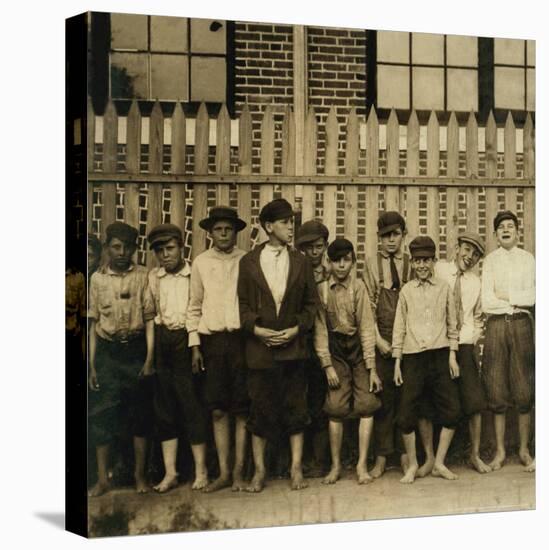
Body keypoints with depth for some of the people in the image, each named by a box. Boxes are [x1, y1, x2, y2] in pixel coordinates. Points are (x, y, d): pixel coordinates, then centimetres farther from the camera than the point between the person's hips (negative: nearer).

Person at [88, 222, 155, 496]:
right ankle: (102, 478, 8)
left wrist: (149, 358, -7)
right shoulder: (97, 278, 3)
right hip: (107, 351, 1)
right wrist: (92, 365, 1)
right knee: (102, 414, 0)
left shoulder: (143, 276, -1)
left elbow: (149, 319, -1)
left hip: (136, 349, -1)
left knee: (139, 412, 6)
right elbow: (93, 323, 5)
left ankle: (140, 474, 16)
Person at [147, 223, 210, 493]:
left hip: (187, 341, -3)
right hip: (161, 344, 4)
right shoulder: (152, 278, 10)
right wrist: (150, 350, 2)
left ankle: (200, 470, 8)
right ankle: (170, 472, 12)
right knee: (164, 407, 6)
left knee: (192, 405, -2)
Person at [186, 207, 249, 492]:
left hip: (241, 338, -2)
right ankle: (223, 472, 11)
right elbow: (195, 306, 10)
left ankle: (238, 471, 7)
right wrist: (194, 345, 4)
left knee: (242, 410, 1)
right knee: (218, 410, 4)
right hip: (212, 340, 2)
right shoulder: (201, 262, 7)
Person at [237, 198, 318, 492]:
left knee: (295, 408, 3)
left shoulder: (300, 262, 8)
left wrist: (297, 328, -6)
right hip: (260, 346, -1)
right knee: (259, 409, 2)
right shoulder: (248, 262, 4)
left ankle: (296, 468, 11)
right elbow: (242, 303, 4)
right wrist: (256, 328, -11)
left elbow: (311, 302, 8)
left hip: (293, 345, 1)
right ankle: (259, 470, 11)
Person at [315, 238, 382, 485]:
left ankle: (362, 464, 2)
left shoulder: (358, 286, -6)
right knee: (336, 407, -5)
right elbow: (320, 329, -1)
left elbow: (366, 326, -6)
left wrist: (371, 368, -7)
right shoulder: (321, 289, -3)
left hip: (359, 347, 0)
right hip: (335, 349, 0)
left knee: (366, 405, -6)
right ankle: (336, 465, 6)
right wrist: (327, 365, -6)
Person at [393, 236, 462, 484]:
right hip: (413, 356, -1)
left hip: (440, 354, 1)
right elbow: (399, 327, 7)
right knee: (406, 414, -3)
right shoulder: (406, 291, 5)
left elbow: (451, 323, 10)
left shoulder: (444, 288, 7)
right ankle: (412, 465, 13)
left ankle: (439, 463, 13)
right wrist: (397, 363, 4)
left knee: (451, 410, -1)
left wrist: (452, 355, 3)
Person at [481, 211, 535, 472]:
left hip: (522, 325, 0)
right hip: (496, 325, 0)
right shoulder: (490, 260, 8)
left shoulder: (528, 259, 8)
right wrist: (518, 301, -2)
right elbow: (486, 302, 0)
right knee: (497, 391, 1)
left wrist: (506, 296, -5)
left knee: (524, 389, 1)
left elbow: (533, 296, -3)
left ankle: (524, 449, 10)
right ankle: (500, 451, 9)